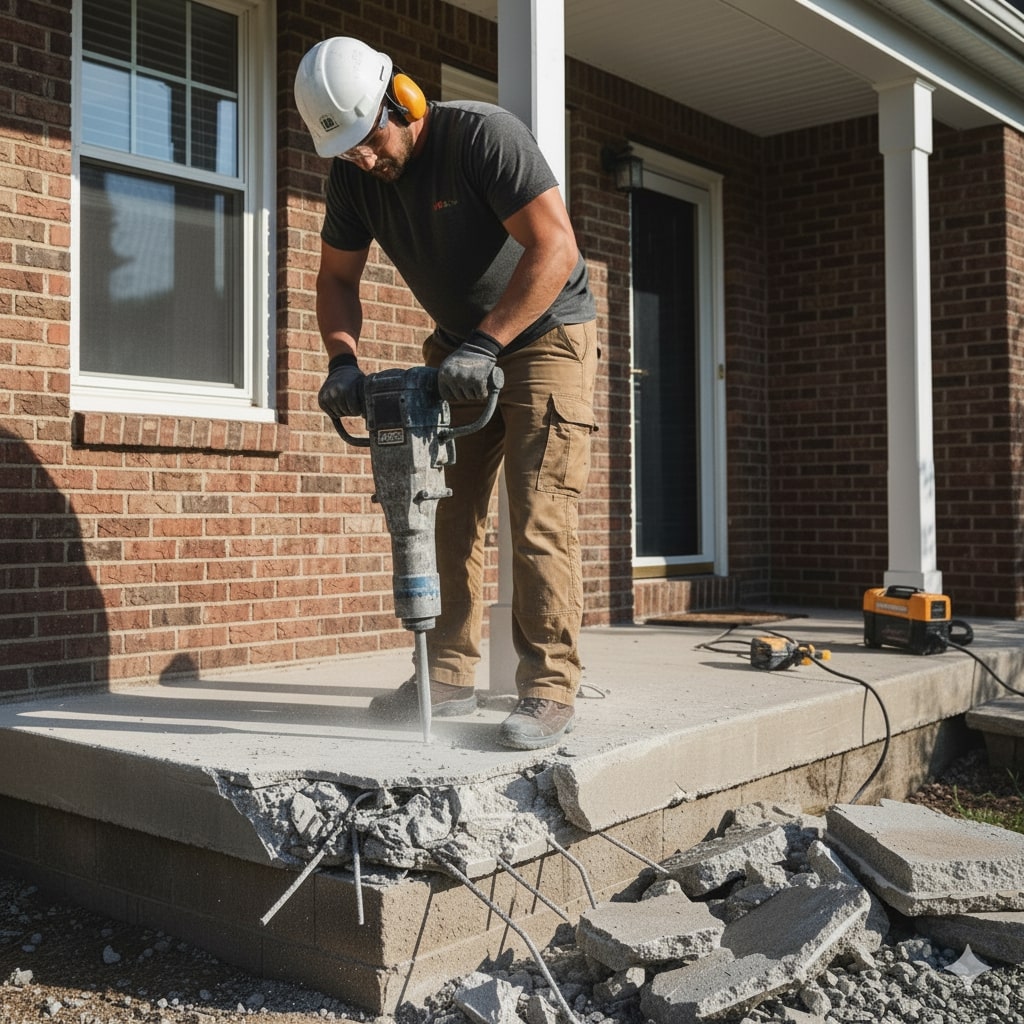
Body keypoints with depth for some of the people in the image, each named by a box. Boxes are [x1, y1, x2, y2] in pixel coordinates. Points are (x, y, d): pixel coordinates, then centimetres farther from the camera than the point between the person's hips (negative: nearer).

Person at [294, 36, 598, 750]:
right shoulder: (353, 173, -4)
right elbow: (338, 277, 4)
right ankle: (450, 677, 10)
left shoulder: (485, 135, -24)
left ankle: (550, 690, -10)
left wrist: (484, 344, -32)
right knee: (448, 509, 3)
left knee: (539, 515, -14)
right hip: (459, 344, 7)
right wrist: (344, 358, -14)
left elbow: (555, 249, -28)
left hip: (546, 332, -6)